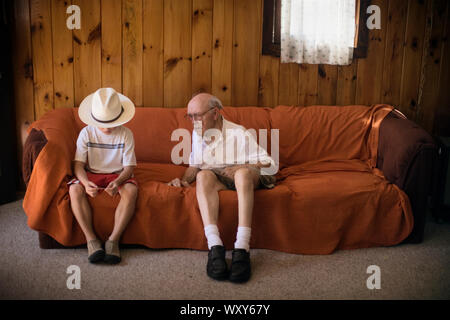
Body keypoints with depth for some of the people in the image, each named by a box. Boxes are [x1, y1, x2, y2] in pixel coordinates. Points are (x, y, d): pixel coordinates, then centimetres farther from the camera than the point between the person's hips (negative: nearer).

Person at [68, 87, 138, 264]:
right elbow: (78, 164, -8)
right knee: (75, 189, -32)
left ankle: (113, 240, -29)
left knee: (131, 190, -35)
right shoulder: (86, 133, -4)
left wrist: (117, 182, -31)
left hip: (118, 175, -1)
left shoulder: (126, 134, -7)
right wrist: (86, 182, -31)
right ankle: (91, 239, -26)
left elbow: (129, 166, -8)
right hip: (92, 174, 1)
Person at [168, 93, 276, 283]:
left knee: (243, 172, -39)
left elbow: (269, 164, -8)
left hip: (244, 177, -3)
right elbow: (194, 165, 23)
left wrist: (239, 168, -20)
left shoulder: (238, 133, -6)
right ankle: (215, 246, -45)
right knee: (204, 175, -32)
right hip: (215, 178, 4)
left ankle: (241, 248, -48)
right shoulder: (197, 134, 11)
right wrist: (184, 180, 3)